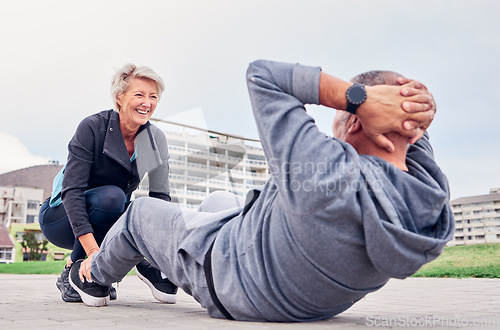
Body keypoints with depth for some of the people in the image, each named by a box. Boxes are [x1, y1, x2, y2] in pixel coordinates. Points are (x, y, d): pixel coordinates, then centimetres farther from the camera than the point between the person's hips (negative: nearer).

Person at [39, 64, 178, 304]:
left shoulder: (156, 139, -8)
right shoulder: (93, 127, -21)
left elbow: (160, 197, -8)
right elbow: (72, 190, -27)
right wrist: (93, 249, -38)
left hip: (107, 223, 4)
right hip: (61, 218, -3)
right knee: (110, 196, -35)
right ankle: (72, 275, -16)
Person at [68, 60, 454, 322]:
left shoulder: (326, 173, -44)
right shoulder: (431, 195, -21)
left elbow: (261, 74, -35)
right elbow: (411, 133, 0)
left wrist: (357, 97, -40)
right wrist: (415, 114, -24)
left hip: (224, 278, -7)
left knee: (141, 211, 19)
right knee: (218, 200, 32)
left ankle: (95, 278, 50)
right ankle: (163, 276, 57)